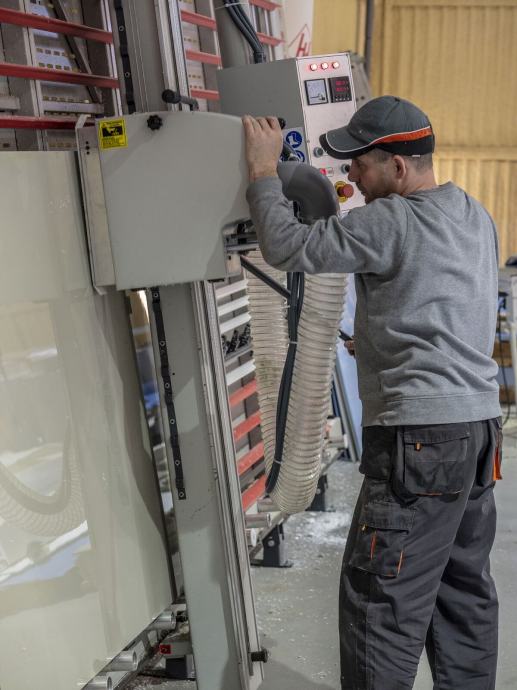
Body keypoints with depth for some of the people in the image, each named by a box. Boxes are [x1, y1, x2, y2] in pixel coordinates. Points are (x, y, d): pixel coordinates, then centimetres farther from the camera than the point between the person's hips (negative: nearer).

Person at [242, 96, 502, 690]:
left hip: (421, 438, -10)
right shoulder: (475, 216, 14)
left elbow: (286, 247, -14)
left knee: (381, 599, -2)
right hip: (479, 421, 10)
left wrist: (263, 171, -1)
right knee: (463, 586, 17)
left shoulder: (391, 222, -14)